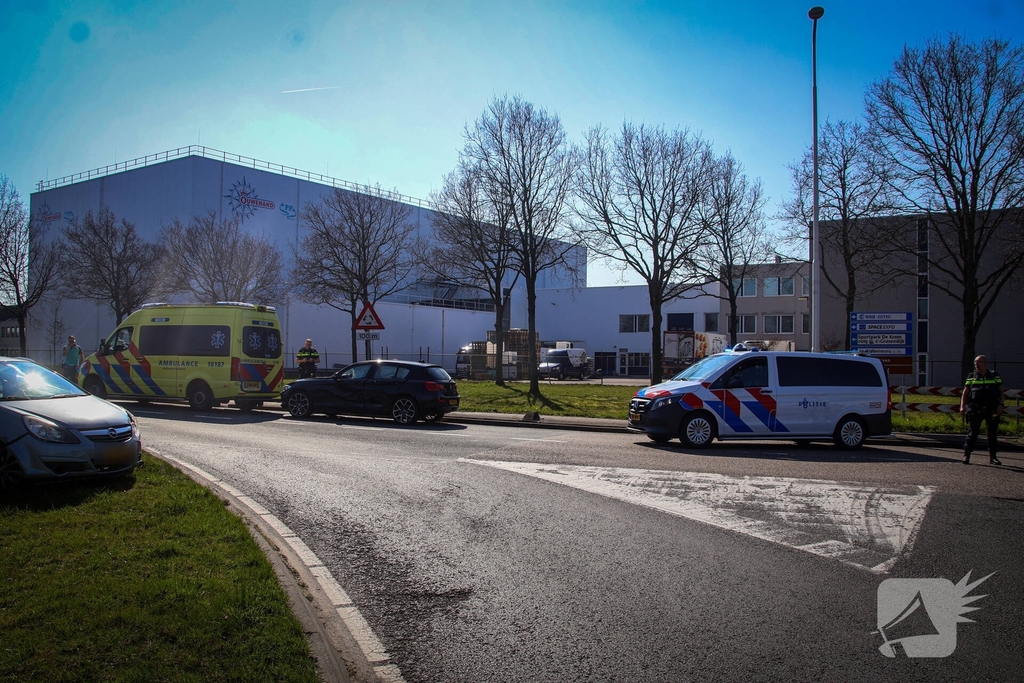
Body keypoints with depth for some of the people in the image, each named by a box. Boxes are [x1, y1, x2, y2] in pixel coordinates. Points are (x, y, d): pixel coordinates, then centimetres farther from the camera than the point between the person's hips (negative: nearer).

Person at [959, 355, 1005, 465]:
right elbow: (965, 393, 7)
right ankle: (966, 455, -1)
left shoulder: (995, 376, 9)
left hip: (992, 410, 1)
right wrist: (962, 406, -3)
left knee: (992, 434, 8)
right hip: (975, 410, -1)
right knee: (973, 433, -6)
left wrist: (1001, 405, -5)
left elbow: (1001, 391, 9)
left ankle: (992, 457, 18)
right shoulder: (971, 377, 8)